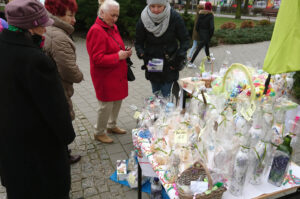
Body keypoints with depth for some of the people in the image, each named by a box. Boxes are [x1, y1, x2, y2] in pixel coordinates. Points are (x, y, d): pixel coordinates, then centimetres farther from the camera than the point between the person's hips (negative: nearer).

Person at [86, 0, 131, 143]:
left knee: (118, 100, 17)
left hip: (118, 75, 9)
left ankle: (112, 126, 38)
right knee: (106, 105, 2)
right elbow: (97, 59, -23)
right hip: (105, 78, -9)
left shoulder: (113, 27, 12)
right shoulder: (96, 31, -18)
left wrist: (125, 52, 4)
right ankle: (99, 133, 23)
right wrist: (118, 56, -23)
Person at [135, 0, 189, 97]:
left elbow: (185, 39, -3)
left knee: (166, 95, -1)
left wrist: (180, 56, -15)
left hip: (170, 66, -1)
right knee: (155, 94, 14)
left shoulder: (175, 18, -13)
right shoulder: (143, 21, -10)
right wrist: (142, 55, -17)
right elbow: (139, 43, 1)